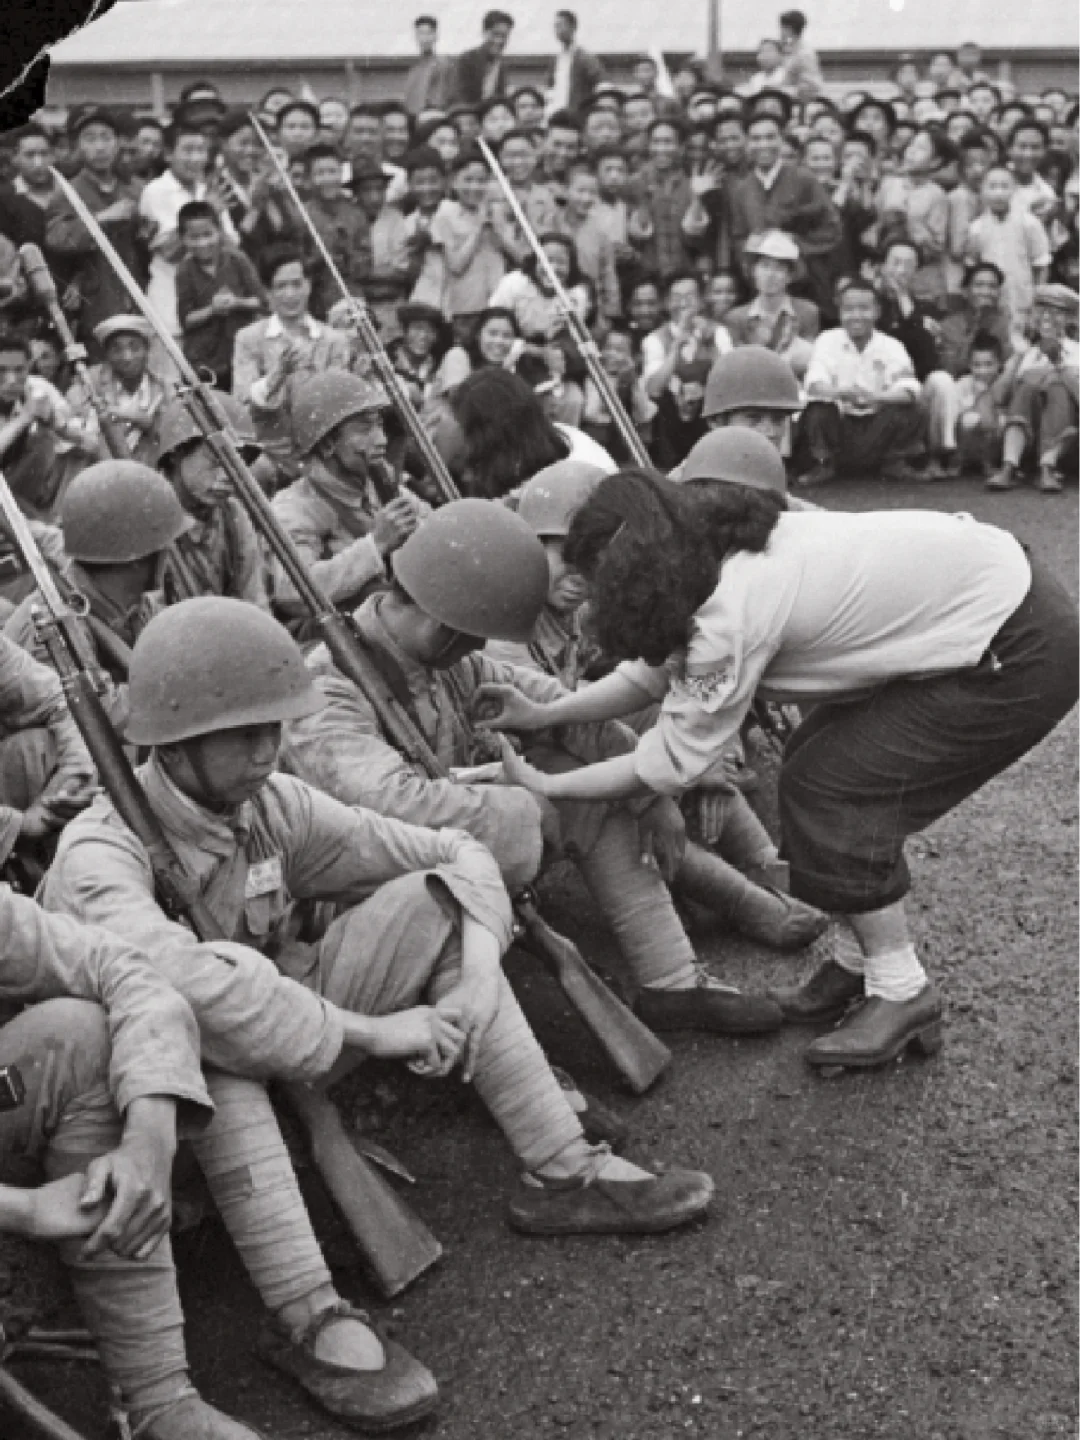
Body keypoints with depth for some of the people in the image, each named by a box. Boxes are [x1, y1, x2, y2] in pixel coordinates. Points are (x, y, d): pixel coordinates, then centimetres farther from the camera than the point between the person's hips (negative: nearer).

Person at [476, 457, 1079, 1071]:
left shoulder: (733, 613, -26)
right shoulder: (724, 548, 0)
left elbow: (672, 766, -15)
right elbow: (664, 666, 12)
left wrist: (544, 787, -6)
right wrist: (544, 715, 10)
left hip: (1021, 653, -9)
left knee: (831, 788, -8)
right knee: (817, 765, 9)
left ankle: (902, 996, 5)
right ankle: (858, 964, 21)